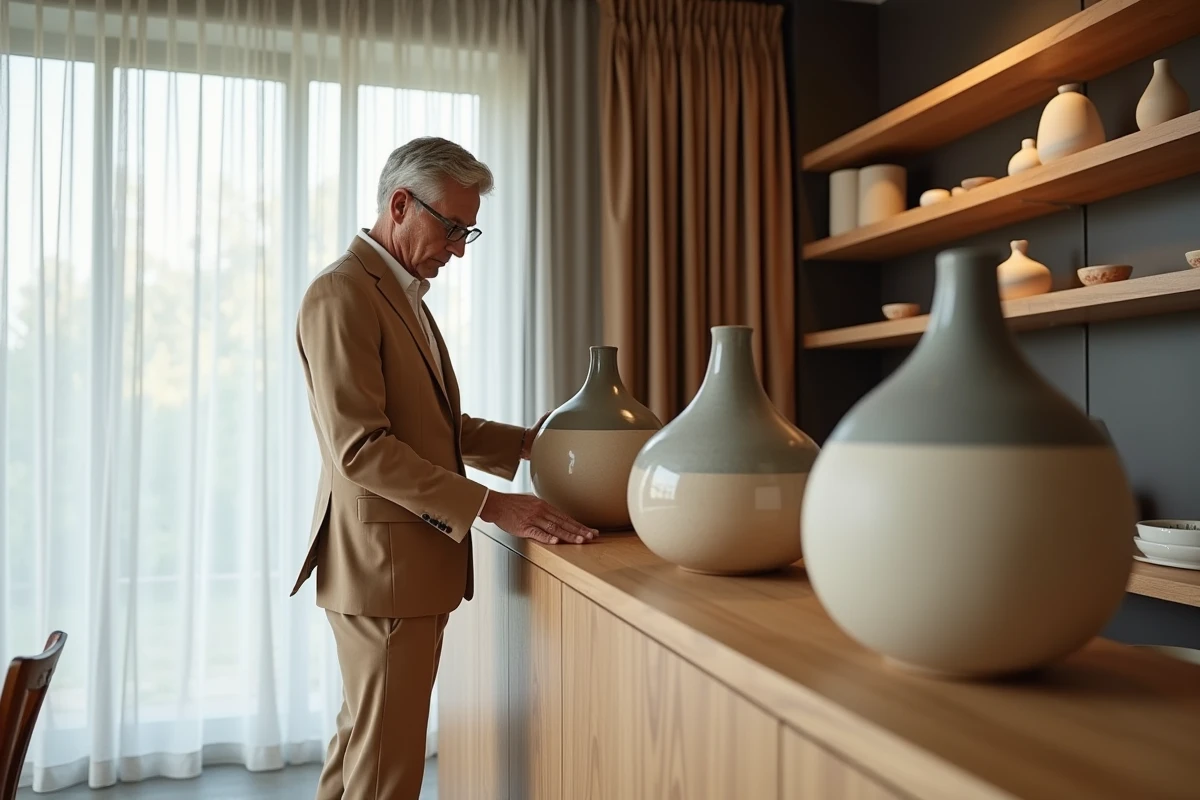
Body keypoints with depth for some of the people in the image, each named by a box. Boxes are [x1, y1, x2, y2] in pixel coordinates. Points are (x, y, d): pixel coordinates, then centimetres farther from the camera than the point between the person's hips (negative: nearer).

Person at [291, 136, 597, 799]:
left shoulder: (403, 294, 17)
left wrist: (523, 442, 6)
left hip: (408, 567, 10)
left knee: (363, 744, 22)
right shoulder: (342, 292, -14)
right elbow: (359, 448, -22)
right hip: (382, 566, -10)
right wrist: (489, 505, -24)